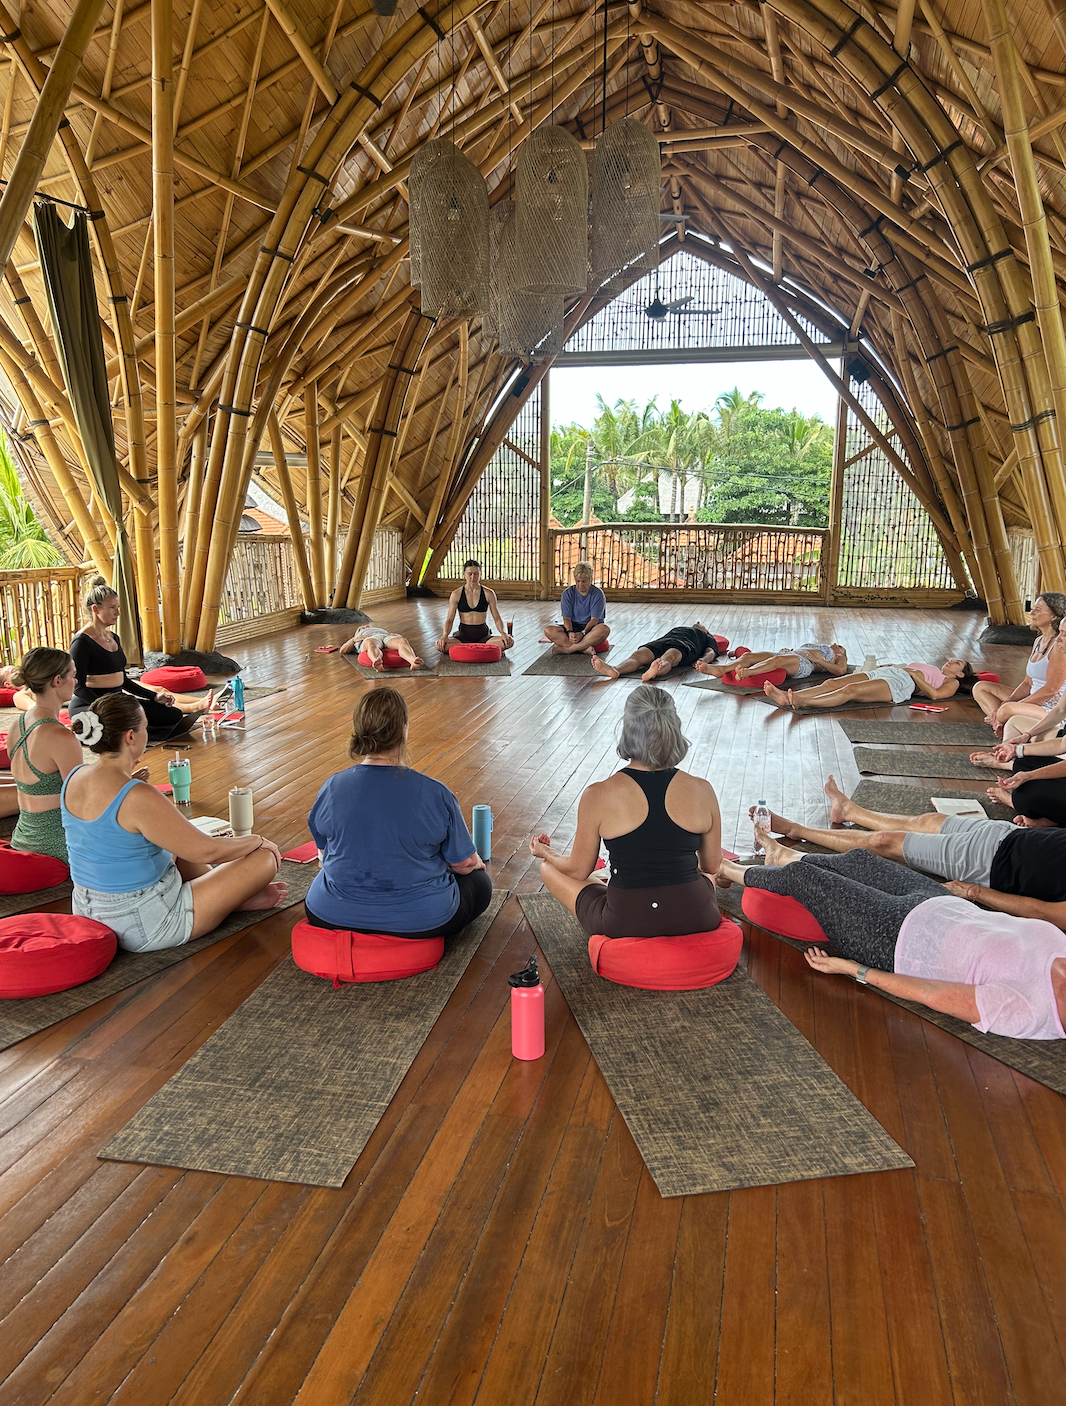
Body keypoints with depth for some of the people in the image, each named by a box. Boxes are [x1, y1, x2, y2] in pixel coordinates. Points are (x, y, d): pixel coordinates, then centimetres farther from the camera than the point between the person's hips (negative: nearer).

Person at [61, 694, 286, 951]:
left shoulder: (74, 779, -4)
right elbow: (206, 852, -21)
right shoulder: (139, 798, -30)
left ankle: (235, 894, 35)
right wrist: (256, 840, -6)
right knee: (265, 858, -5)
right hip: (144, 929, -9)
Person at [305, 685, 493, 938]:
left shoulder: (331, 789, -12)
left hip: (333, 917, 4)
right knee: (479, 882, 22)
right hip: (421, 922, -4)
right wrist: (476, 864, 19)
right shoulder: (436, 795, -19)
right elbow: (463, 863, -6)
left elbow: (324, 849, 6)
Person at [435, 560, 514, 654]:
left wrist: (503, 633, -18)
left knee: (509, 641, -28)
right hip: (463, 635, 0)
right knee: (440, 645, -31)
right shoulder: (456, 594, 0)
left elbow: (497, 619, 3)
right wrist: (445, 635, -21)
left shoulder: (488, 594, 1)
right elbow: (449, 620, 0)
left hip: (483, 635, 1)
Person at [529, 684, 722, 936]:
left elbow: (579, 870, -2)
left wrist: (546, 853, 21)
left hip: (626, 926, -4)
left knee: (549, 869, 20)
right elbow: (711, 865, 6)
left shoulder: (598, 796, -15)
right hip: (696, 921, 4)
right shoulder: (702, 791, -9)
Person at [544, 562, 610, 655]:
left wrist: (582, 633, -30)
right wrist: (570, 632, -27)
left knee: (604, 629, -38)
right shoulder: (568, 593, 2)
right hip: (573, 627, 2)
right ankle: (584, 648, -37)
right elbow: (566, 618, -5)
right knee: (548, 630, -26)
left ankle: (567, 649, -36)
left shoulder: (598, 594, -5)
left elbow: (594, 619, -13)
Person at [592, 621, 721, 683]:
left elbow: (711, 653, 17)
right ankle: (615, 669, -60)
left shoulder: (707, 637, 38)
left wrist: (703, 660, -9)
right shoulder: (676, 628, 49)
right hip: (662, 642, 4)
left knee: (669, 657, -42)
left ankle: (652, 673, -76)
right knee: (638, 655, -30)